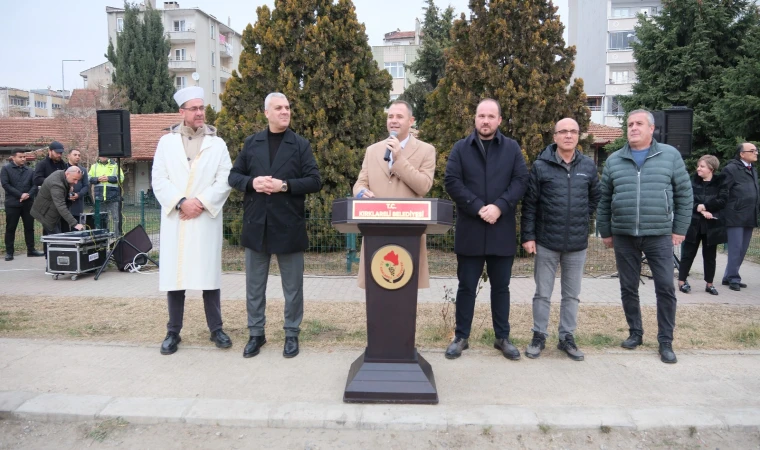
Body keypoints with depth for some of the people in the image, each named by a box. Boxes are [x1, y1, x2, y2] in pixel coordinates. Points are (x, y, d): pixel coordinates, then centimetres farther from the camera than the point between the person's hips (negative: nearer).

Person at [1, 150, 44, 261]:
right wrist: (20, 195, -15)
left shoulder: (29, 171, 12)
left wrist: (28, 195, -14)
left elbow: (35, 185, 6)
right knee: (10, 228, 2)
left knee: (29, 227, 7)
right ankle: (9, 252, 8)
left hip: (28, 203, 3)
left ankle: (31, 250, 15)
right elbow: (5, 184, -9)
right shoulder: (6, 169, 1)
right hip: (12, 204, -3)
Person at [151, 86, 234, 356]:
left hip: (206, 219, -1)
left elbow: (225, 180, -2)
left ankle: (216, 330, 14)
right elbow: (159, 180, 1)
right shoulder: (166, 142, 9)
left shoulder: (217, 143, 7)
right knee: (174, 275, 4)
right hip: (174, 219, 1)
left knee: (209, 274, 3)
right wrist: (181, 202, -13)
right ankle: (173, 332, 14)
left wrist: (201, 202, -13)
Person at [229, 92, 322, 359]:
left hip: (289, 226, -2)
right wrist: (252, 182, -12)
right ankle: (256, 334, 26)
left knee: (292, 286, 7)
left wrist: (285, 185, -18)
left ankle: (292, 335, 22)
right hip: (256, 224, 3)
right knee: (254, 285, 11)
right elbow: (234, 176, 9)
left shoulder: (301, 145, 1)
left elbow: (314, 181, -5)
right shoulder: (251, 143, 9)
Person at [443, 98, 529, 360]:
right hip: (469, 230, -1)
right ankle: (461, 337, 18)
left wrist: (499, 206, -16)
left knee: (501, 286, 11)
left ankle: (503, 338, 23)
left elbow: (521, 180, -2)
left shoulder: (512, 149, 7)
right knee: (466, 286, 7)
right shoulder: (461, 148, 4)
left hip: (502, 231, 1)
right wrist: (478, 208, -16)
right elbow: (452, 181, -6)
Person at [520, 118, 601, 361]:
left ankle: (567, 337, 25)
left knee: (572, 294, 12)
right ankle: (539, 336, 21)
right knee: (542, 293, 8)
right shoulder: (540, 166, -5)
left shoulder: (588, 166, 2)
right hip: (546, 241, -2)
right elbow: (529, 204, -5)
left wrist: (582, 220, 6)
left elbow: (595, 198, 15)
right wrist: (528, 236, -7)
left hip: (577, 243, 3)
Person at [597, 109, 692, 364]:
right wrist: (605, 231, 7)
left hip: (660, 235, -2)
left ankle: (665, 341, 12)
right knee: (628, 288, 9)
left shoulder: (670, 155, 2)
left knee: (665, 288, -1)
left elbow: (684, 194, 4)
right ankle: (635, 333, 25)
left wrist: (679, 229, 0)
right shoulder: (614, 160, 6)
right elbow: (604, 199, 9)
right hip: (623, 236, 2)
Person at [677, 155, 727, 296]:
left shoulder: (720, 183, 2)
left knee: (709, 256, 9)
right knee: (688, 254, 4)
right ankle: (682, 281, 12)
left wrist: (704, 206, -17)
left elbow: (722, 201, -10)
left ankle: (709, 284, 19)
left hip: (712, 225, 0)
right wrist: (700, 210, -18)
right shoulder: (692, 181, 3)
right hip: (693, 224, 0)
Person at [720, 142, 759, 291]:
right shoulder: (731, 168, -8)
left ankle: (729, 277, 19)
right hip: (735, 216, -8)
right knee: (735, 249, -5)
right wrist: (724, 213, -14)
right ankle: (733, 279, 3)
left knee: (742, 250, 10)